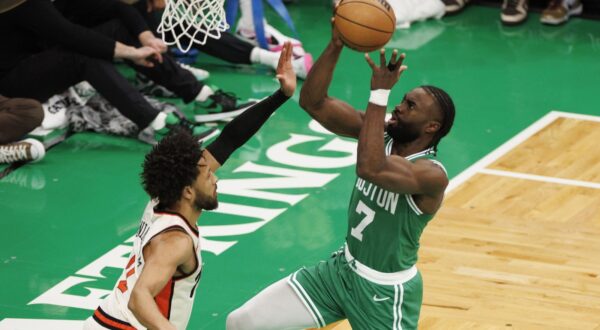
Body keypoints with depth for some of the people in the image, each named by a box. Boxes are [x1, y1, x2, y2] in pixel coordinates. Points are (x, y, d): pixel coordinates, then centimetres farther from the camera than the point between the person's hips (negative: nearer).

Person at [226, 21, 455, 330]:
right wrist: (336, 45, -24)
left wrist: (379, 93, -39)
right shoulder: (381, 135, -5)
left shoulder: (432, 175, -26)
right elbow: (313, 102, -10)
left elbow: (370, 168, -44)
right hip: (342, 269, 7)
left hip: (386, 291, -7)